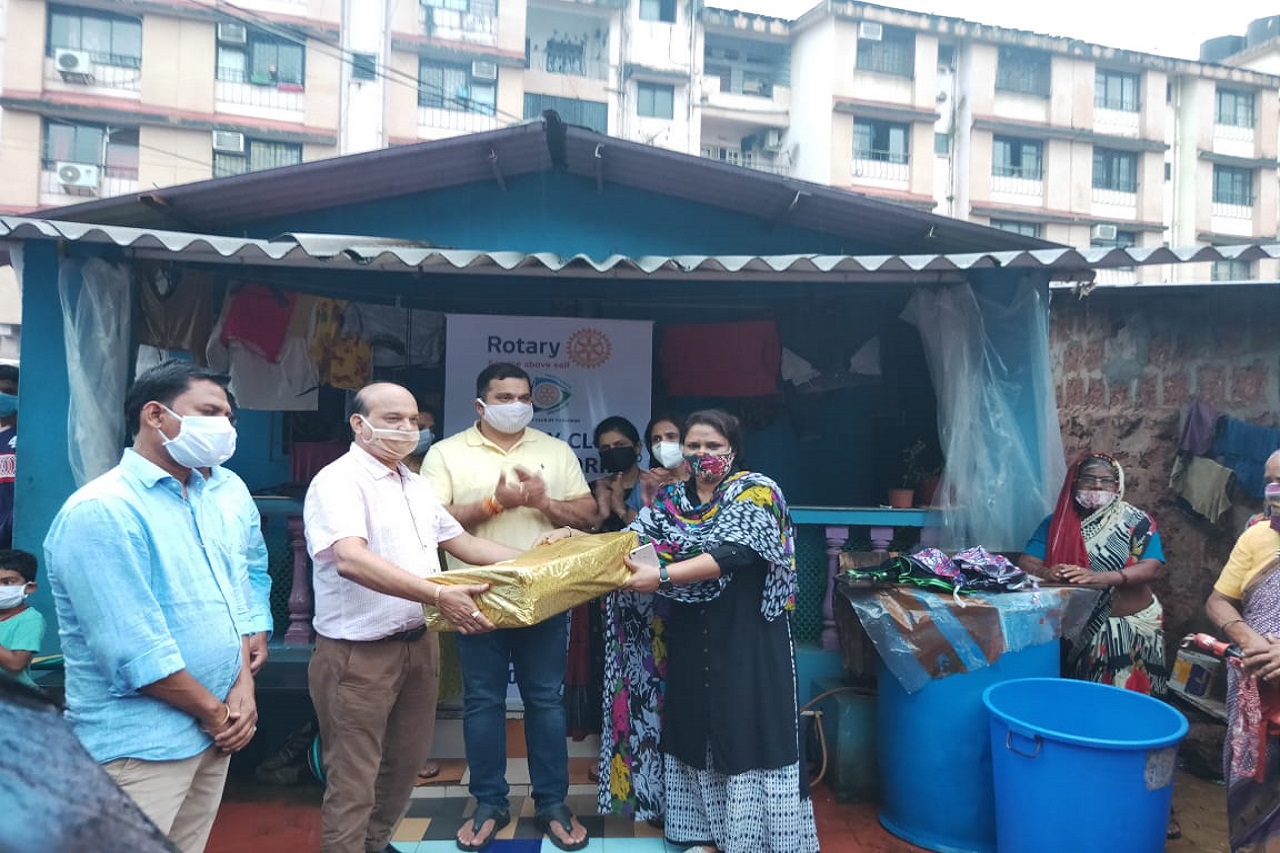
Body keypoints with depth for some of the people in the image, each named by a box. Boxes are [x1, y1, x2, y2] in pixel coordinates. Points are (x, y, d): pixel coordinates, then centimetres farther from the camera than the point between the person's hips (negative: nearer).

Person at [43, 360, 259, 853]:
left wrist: (243, 690, -4)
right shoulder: (101, 511, -18)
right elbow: (135, 651, -22)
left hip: (214, 734, 8)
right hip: (141, 748, -8)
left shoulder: (210, 503, 8)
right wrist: (215, 712, -12)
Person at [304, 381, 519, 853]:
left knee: (405, 763, 22)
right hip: (357, 653, -8)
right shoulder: (339, 481, -16)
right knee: (354, 782, 4)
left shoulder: (415, 484, 11)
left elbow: (462, 542, 17)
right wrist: (438, 594, -41)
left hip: (419, 644, 9)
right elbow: (351, 559, -33)